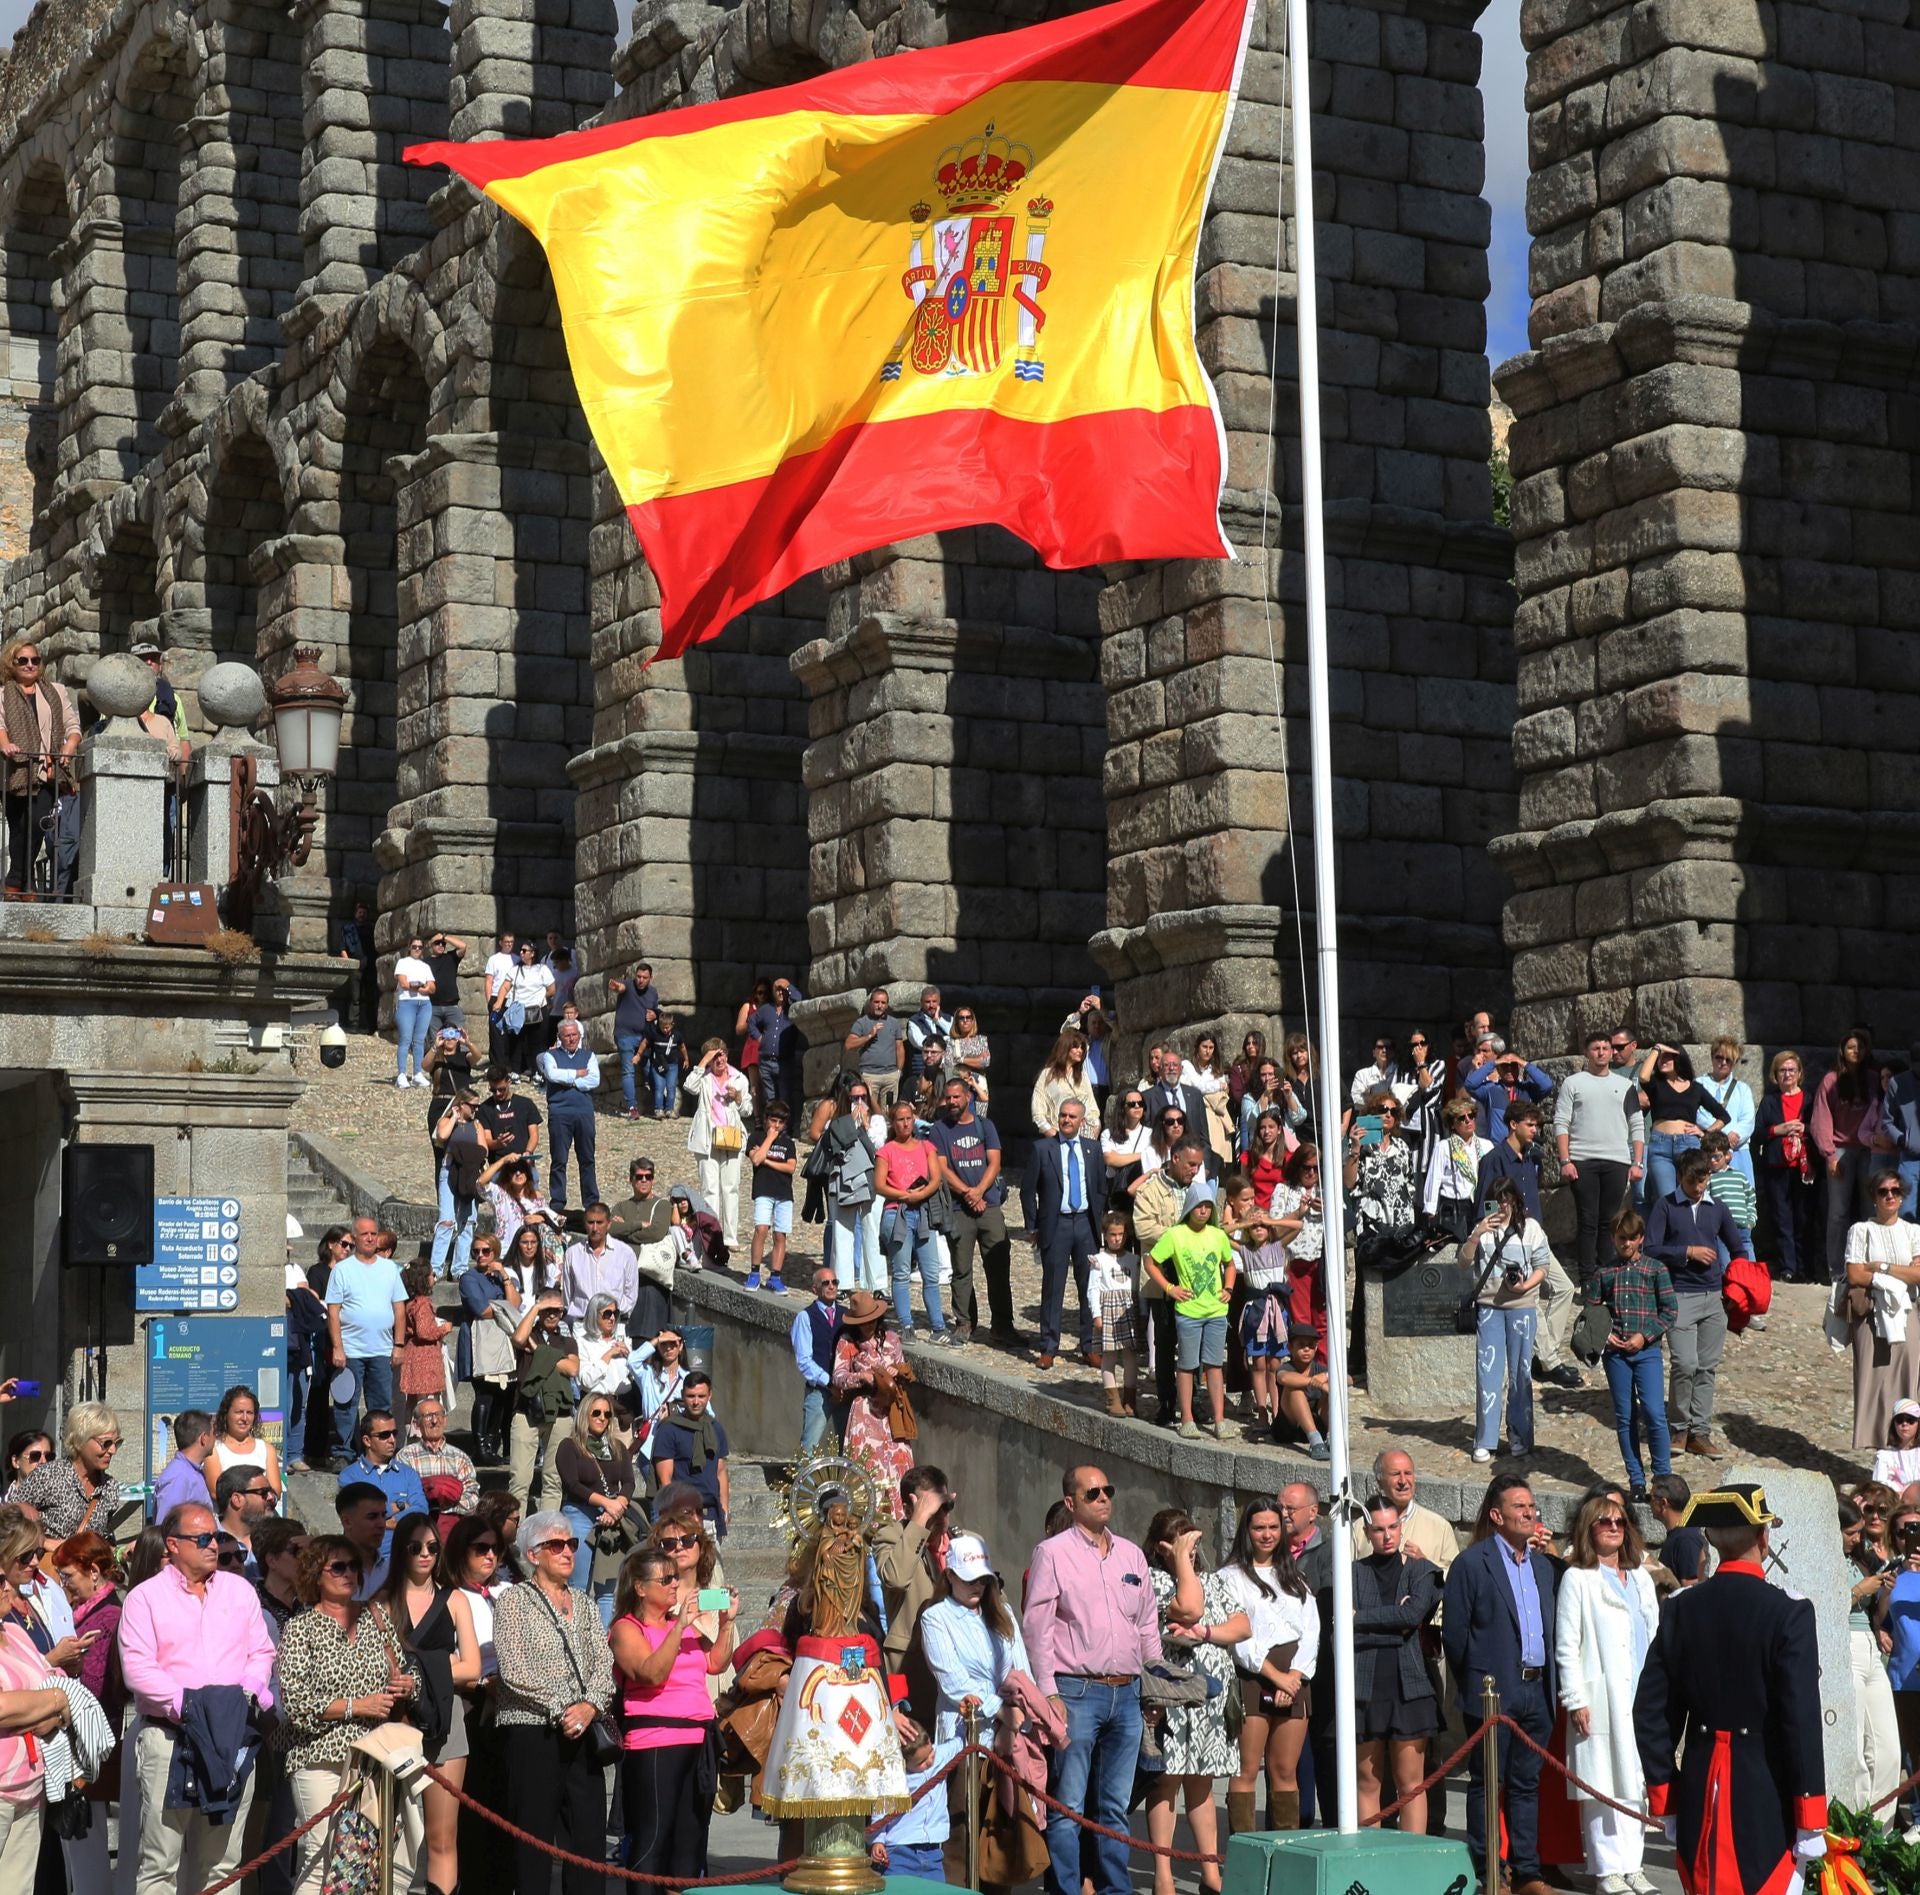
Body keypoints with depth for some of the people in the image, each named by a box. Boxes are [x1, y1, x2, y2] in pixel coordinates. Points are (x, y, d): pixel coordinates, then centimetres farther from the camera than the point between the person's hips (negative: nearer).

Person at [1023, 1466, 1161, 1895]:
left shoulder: (1131, 1554, 15)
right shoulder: (1053, 1553, -1)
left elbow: (1148, 1625, 20)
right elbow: (1038, 1627, -5)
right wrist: (1049, 1694, -11)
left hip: (1127, 1694, 5)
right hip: (1077, 1692, -5)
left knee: (1115, 1806, 10)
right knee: (1068, 1805, -6)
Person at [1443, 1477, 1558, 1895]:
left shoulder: (1542, 1565, 14)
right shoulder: (1472, 1562, -6)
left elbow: (1549, 1628, 18)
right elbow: (1453, 1630, -6)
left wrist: (1549, 1682, 10)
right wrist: (1472, 1684, -2)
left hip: (1536, 1691, 6)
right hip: (1493, 1692, -6)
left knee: (1527, 1783, 9)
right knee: (1486, 1784, 0)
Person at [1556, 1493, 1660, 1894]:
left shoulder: (1640, 1577, 17)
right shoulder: (1578, 1579, -2)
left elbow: (1655, 1636, 19)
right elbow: (1566, 1646, -5)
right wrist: (1576, 1701, -11)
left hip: (1642, 1696, 6)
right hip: (1601, 1698, -6)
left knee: (1636, 1783, 7)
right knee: (1603, 1784, -5)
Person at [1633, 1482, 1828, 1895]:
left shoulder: (1680, 1610, 2)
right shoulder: (1788, 1613, -11)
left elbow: (1651, 1713, 3)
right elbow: (1802, 1719, -13)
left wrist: (1664, 1800, 13)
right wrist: (1810, 1821, -8)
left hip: (1699, 1799, 4)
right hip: (1766, 1796, -4)